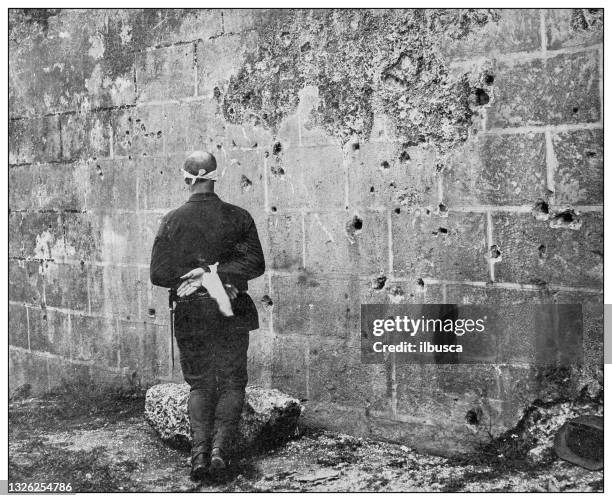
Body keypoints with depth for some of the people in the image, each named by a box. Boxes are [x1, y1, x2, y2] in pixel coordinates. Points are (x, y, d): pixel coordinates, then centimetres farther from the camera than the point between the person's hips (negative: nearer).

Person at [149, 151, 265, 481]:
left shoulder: (173, 220, -4)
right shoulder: (238, 217, -4)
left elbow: (158, 274, -5)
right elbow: (255, 264, -10)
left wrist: (191, 274, 6)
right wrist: (217, 273, -7)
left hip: (190, 314, 1)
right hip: (231, 311, -1)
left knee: (200, 384, 14)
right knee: (232, 382, 11)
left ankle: (199, 450, 3)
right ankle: (220, 447, -2)